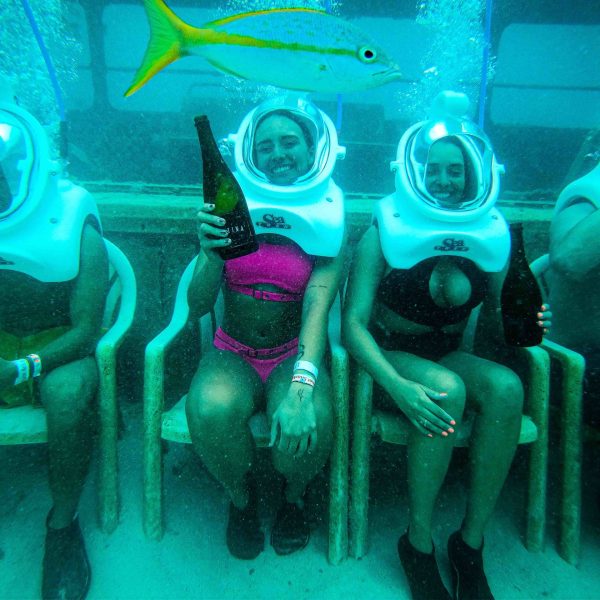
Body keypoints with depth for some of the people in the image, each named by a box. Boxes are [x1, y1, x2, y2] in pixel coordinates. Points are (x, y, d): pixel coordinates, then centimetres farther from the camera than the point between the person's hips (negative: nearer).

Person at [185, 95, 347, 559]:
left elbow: (317, 307, -17)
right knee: (210, 411, -29)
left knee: (306, 424, -29)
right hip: (233, 354, 1)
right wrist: (212, 254, -24)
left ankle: (295, 495, 12)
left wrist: (301, 386, -32)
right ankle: (242, 496, 8)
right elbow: (197, 307, -3)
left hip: (295, 356, 0)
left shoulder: (327, 221, -2)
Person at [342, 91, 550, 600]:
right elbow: (353, 323, -17)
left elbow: (495, 328, 8)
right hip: (391, 357, -3)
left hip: (449, 356, 4)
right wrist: (398, 385, -32)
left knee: (507, 386, -26)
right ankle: (418, 543, -9)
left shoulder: (490, 236, 2)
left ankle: (471, 543, -8)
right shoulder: (386, 231, -9)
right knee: (446, 388, -32)